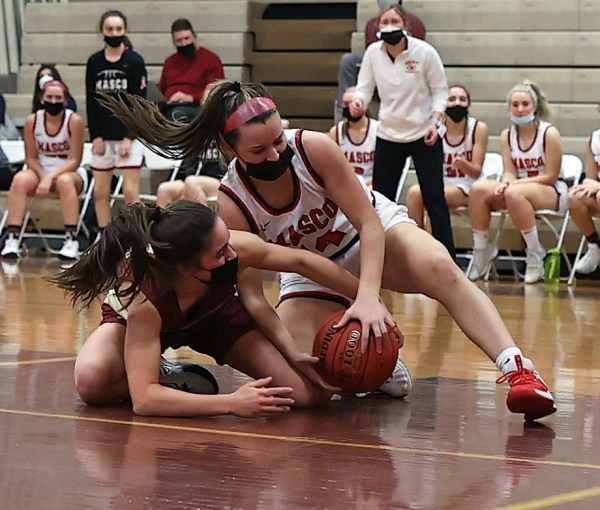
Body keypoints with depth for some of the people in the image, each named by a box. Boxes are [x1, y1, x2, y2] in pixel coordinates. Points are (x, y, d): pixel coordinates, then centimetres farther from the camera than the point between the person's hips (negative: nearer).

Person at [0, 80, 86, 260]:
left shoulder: (75, 121, -15)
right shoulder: (32, 121, -7)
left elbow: (74, 161, -14)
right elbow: (31, 158, -1)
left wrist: (51, 177, -26)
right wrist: (43, 177, -19)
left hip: (70, 172, -2)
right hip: (40, 171, 2)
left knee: (64, 181, -39)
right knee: (19, 180, -30)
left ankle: (72, 240, -36)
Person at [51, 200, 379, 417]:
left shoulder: (234, 249, -37)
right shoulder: (142, 296, -45)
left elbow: (302, 261, -17)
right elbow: (143, 399, -46)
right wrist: (232, 404, -51)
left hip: (214, 314, 2)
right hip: (140, 320, -2)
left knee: (314, 392, -15)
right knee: (92, 381, -36)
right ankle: (169, 377, -6)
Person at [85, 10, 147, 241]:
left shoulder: (135, 61, -4)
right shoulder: (94, 62, 5)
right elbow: (91, 102, 6)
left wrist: (129, 138, -11)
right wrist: (96, 136, -2)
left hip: (129, 135, -4)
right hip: (102, 136, 4)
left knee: (130, 192, -7)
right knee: (100, 192, 5)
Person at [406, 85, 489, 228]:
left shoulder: (479, 128, -6)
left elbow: (476, 172, -7)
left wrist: (463, 164, -28)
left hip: (466, 188, -2)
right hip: (439, 184, 3)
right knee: (414, 192, -30)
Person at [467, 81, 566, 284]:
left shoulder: (549, 133, -12)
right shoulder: (507, 135, 4)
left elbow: (550, 177, -13)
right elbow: (509, 172, 1)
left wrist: (515, 183, -21)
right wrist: (506, 182, -24)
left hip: (552, 193, -6)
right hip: (519, 189, 6)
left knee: (514, 193, -38)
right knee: (478, 189, -20)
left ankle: (535, 256, -25)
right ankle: (481, 251, -12)